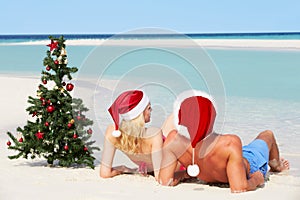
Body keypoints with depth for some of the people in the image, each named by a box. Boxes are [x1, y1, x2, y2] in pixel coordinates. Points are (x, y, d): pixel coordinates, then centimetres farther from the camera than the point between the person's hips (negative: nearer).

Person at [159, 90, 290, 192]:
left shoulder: (174, 140, -39)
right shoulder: (231, 144, -50)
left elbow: (164, 182, -30)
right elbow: (239, 190, -44)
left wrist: (185, 174, -11)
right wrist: (256, 179, -24)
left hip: (209, 178, 3)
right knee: (267, 134, 30)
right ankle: (276, 166, 62)